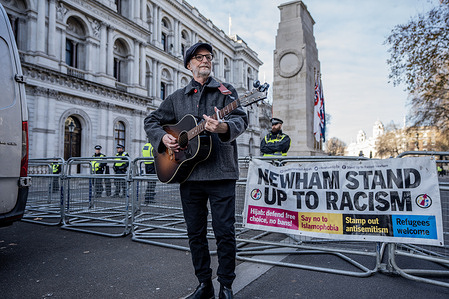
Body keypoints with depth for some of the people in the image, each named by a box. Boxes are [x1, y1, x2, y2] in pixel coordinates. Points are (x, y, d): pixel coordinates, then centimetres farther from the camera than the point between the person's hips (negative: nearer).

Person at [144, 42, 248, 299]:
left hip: (221, 173, -3)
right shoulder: (177, 97, 16)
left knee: (225, 232, 0)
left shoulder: (225, 91, 7)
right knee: (195, 233, 12)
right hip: (188, 174, 4)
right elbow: (152, 121, 20)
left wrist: (224, 128, -32)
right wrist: (163, 137, -1)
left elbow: (241, 119, -10)